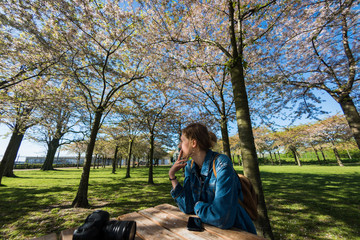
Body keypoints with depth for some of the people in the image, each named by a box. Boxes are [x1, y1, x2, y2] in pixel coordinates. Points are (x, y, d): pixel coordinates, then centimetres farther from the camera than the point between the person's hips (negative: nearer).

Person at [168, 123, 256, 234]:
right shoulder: (190, 166, -5)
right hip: (208, 229, 4)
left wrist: (198, 206, -13)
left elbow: (221, 218, -31)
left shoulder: (222, 163, -25)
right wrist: (172, 175, -13)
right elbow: (187, 208, -7)